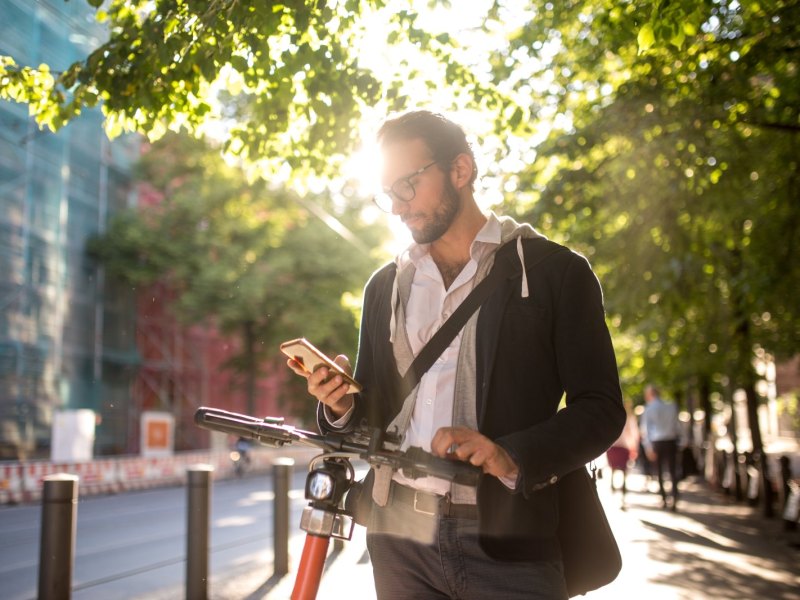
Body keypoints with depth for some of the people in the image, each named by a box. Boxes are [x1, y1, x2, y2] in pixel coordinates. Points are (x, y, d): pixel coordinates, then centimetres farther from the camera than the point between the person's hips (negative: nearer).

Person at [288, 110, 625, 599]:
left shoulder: (555, 271, -1)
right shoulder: (385, 287, 12)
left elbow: (601, 409, -5)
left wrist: (513, 457, -21)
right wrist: (342, 406, -5)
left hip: (510, 544, -3)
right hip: (400, 536, 4)